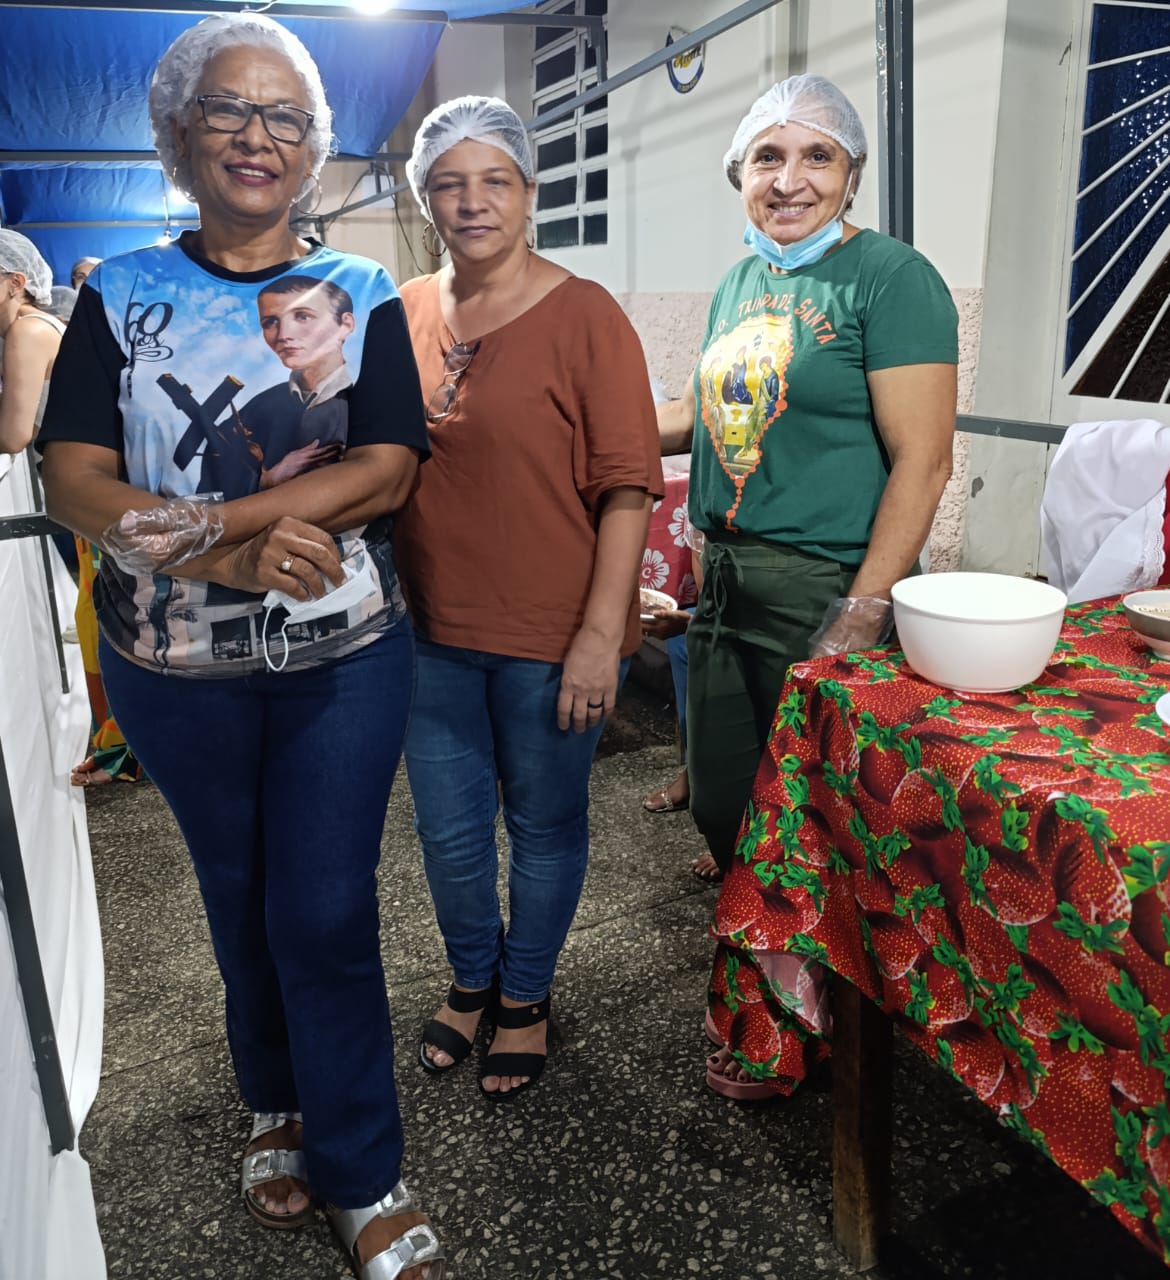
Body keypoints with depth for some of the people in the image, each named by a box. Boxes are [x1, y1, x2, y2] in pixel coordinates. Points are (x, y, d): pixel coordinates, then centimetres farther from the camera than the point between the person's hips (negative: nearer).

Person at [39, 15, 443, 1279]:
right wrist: (230, 559, -23)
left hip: (342, 661, -1)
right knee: (240, 897, 17)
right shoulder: (121, 293, 3)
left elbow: (386, 471, -12)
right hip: (175, 668, 2)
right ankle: (276, 1104, 42)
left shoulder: (361, 293, 0)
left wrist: (193, 520, -21)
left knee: (324, 911, 1)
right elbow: (73, 480, -6)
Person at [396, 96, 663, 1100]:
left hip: (550, 635, -4)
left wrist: (600, 635, -18)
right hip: (432, 629, 5)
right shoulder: (408, 313, 6)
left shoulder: (582, 315, -9)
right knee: (449, 831, 16)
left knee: (545, 827, 13)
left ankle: (525, 998, 38)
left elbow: (627, 486, -12)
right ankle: (471, 979, 44)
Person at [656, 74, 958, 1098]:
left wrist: (861, 616, -20)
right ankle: (758, 970, 41)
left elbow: (922, 459, -16)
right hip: (725, 581, 7)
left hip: (825, 589, -7)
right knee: (722, 805, 16)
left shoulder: (889, 277, -10)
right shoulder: (738, 284, 13)